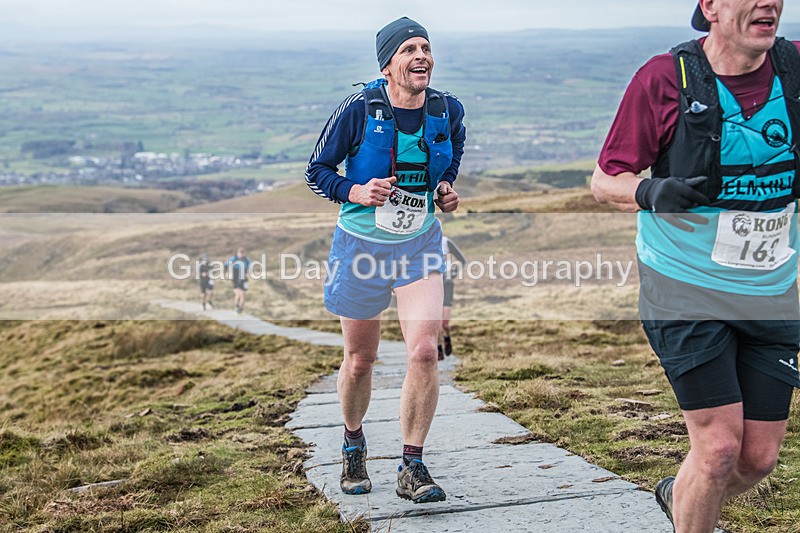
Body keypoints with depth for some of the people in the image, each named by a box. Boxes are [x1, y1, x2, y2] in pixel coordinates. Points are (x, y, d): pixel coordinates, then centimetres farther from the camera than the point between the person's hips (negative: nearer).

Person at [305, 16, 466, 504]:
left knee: (424, 350, -14)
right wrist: (356, 193, -22)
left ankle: (412, 468, -1)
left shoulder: (448, 111, -5)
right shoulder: (358, 111, -14)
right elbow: (317, 172, -4)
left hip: (420, 245, 2)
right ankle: (354, 444, 39)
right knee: (360, 360, 10)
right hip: (362, 244, -2)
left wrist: (447, 186, 0)